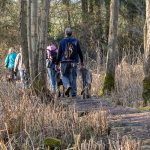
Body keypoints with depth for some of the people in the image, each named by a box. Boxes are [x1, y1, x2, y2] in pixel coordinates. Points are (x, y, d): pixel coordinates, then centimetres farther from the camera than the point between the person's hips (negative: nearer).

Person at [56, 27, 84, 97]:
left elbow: (59, 53, -1)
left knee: (64, 76, 12)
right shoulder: (76, 41, 4)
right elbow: (79, 52, 5)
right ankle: (73, 94, 4)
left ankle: (67, 86, -17)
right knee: (73, 78, 6)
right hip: (73, 62, 1)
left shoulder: (62, 42, -1)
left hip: (64, 62, -1)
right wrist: (82, 61, 15)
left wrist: (57, 63, 4)